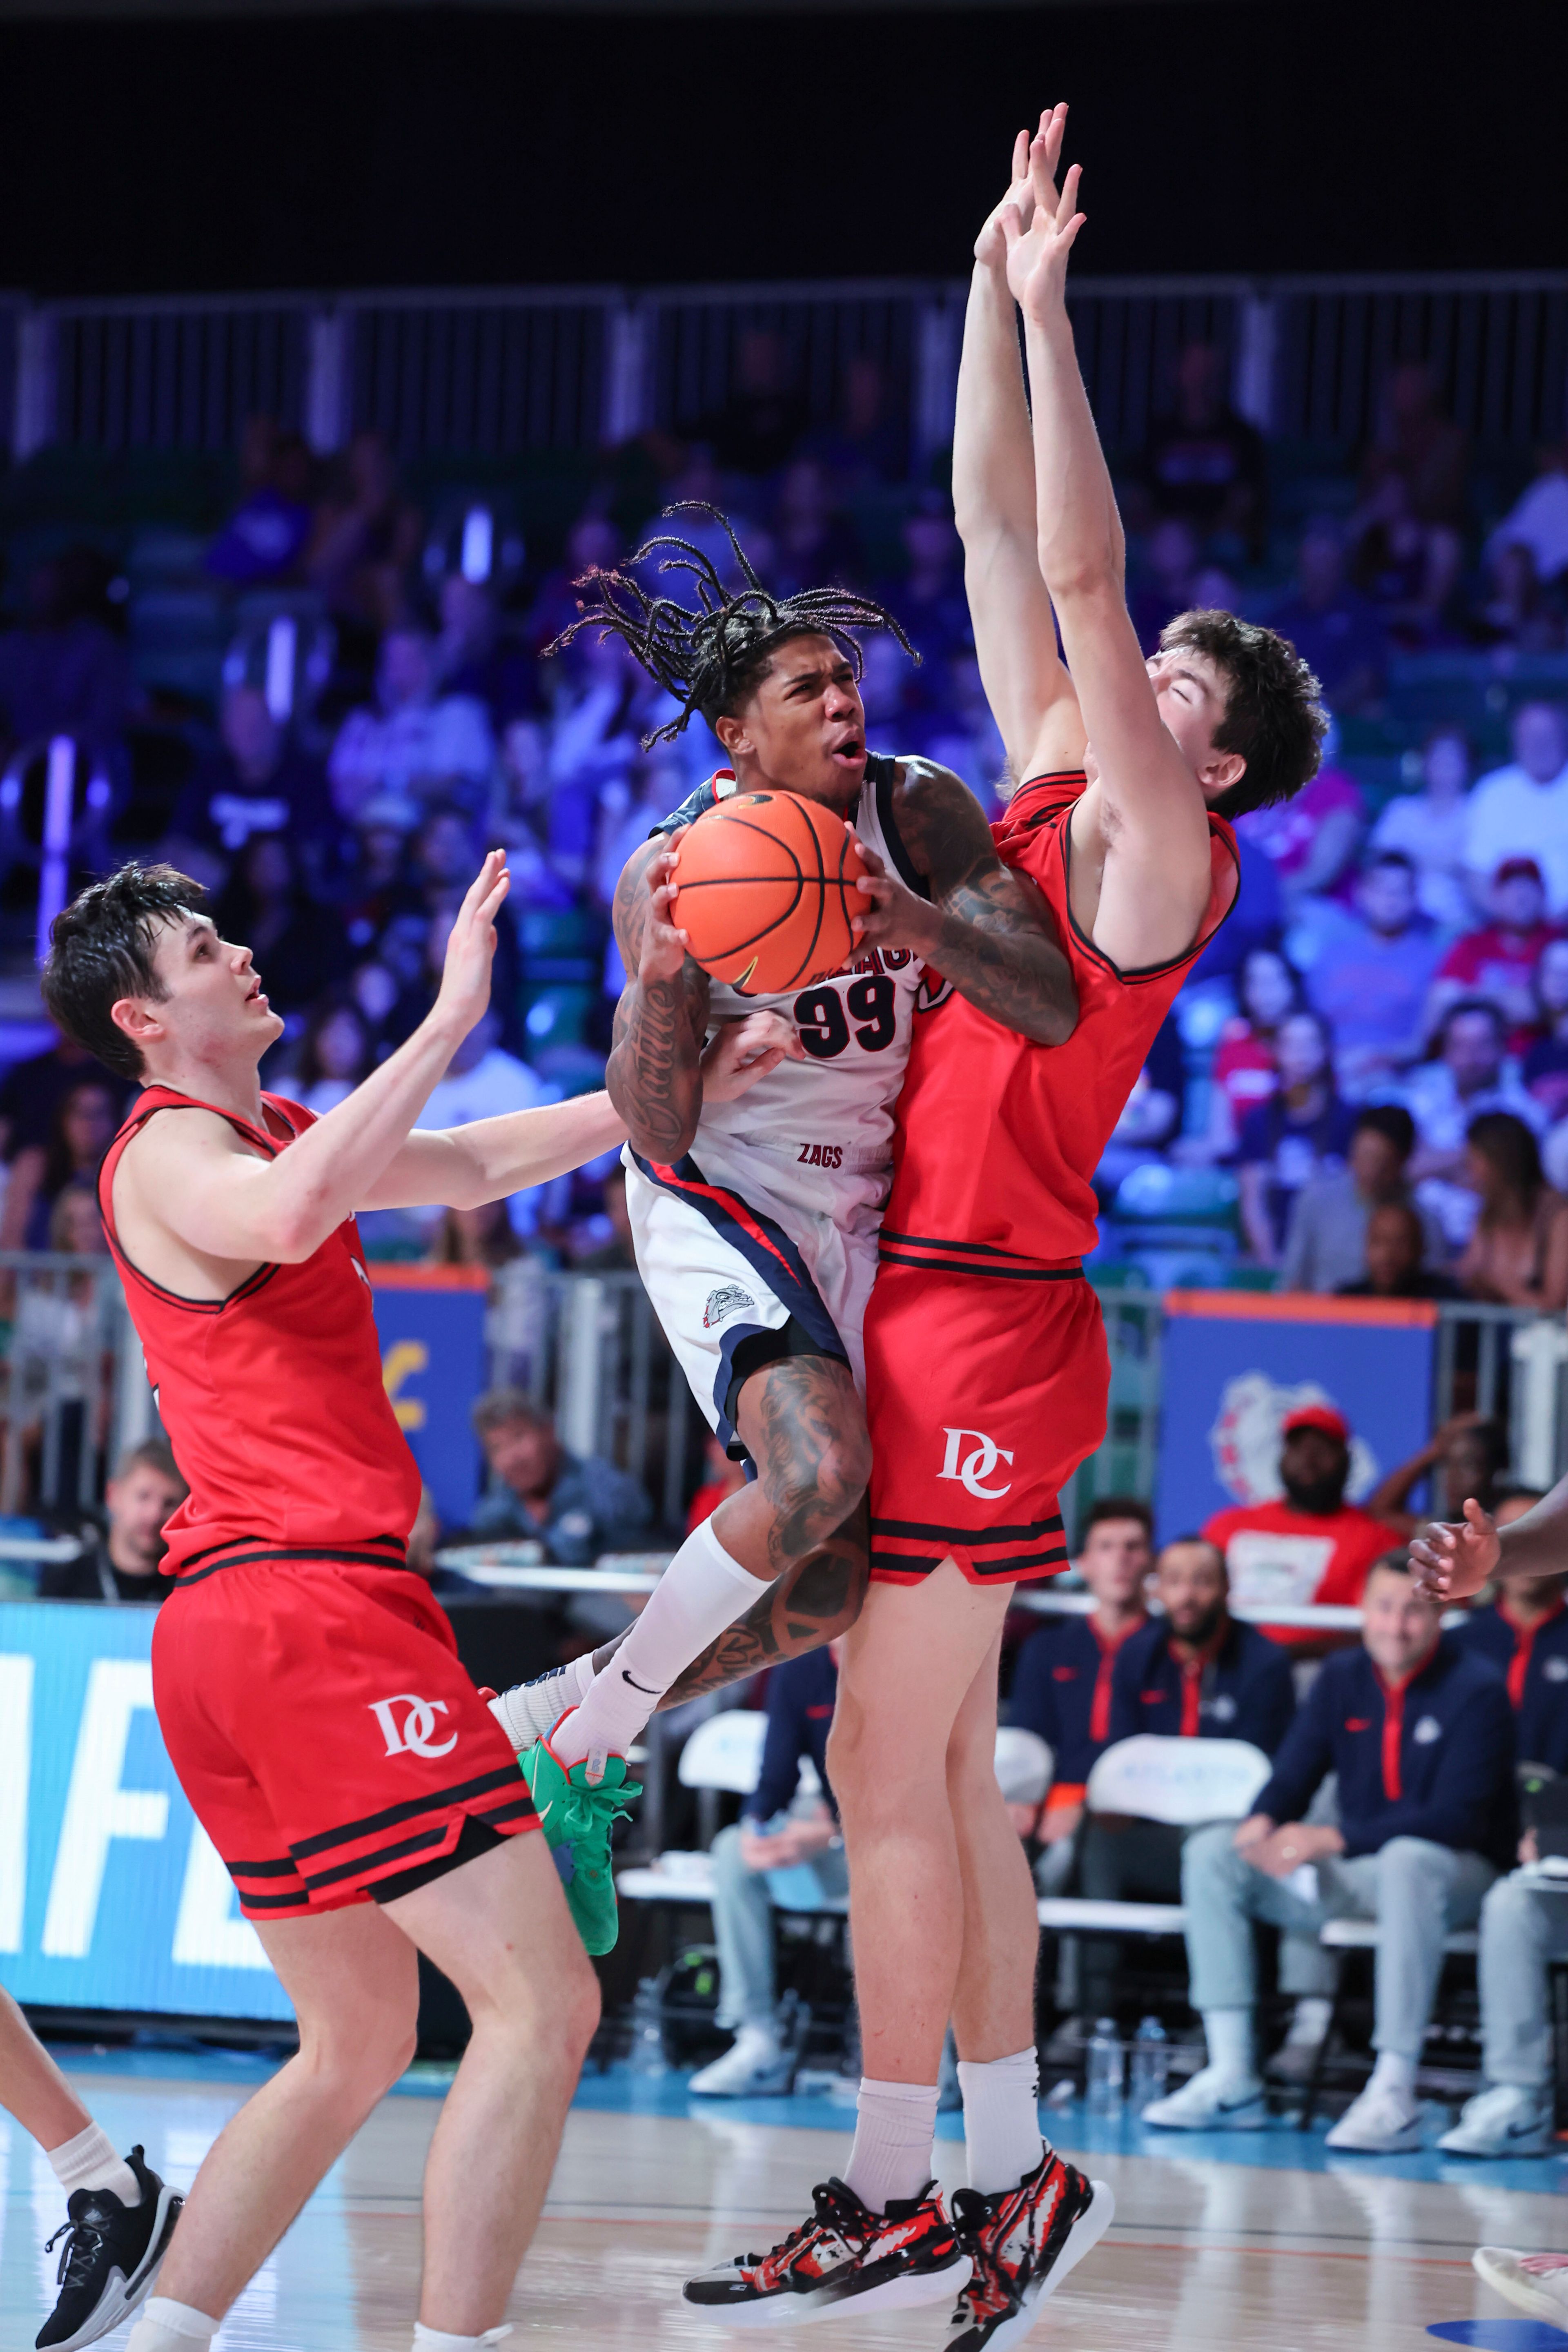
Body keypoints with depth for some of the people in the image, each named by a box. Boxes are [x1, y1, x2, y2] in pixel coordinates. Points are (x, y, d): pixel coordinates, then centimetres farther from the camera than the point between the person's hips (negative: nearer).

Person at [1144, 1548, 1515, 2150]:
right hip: (1355, 1873, 6)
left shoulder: (1476, 1690, -12)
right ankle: (1231, 2078, -17)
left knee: (1409, 1862, -41)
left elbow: (1456, 1819, -21)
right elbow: (1293, 1776, 5)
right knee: (1211, 1851, -9)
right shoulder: (1343, 1678, 6)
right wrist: (1264, 1823, -21)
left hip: (1456, 1873, -6)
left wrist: (1332, 1840, -28)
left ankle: (1395, 2094, -45)